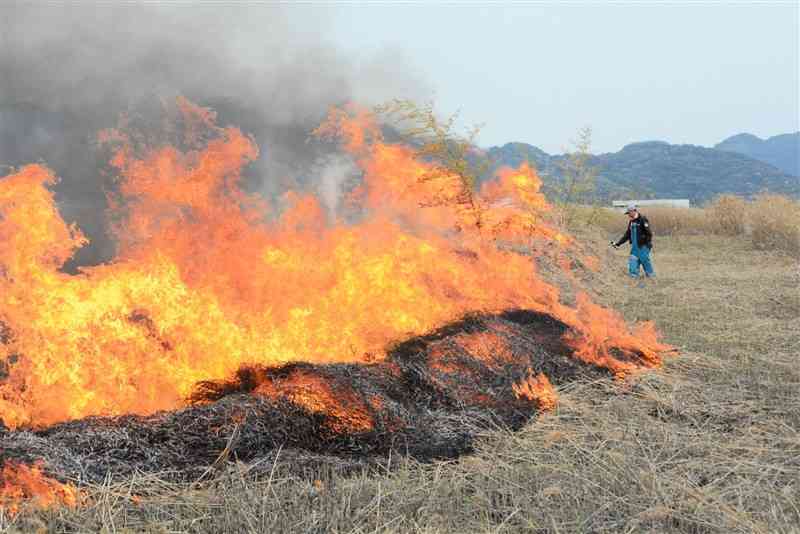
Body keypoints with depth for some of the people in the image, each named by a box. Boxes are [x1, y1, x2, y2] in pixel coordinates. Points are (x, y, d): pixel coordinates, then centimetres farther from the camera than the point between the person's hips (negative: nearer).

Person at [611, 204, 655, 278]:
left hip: (643, 247, -7)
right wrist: (618, 243, 14)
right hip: (634, 248, 8)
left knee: (646, 263, 0)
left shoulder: (642, 219, -10)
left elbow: (649, 233, -15)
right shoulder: (631, 222, 13)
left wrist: (648, 244, -22)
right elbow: (627, 235, 20)